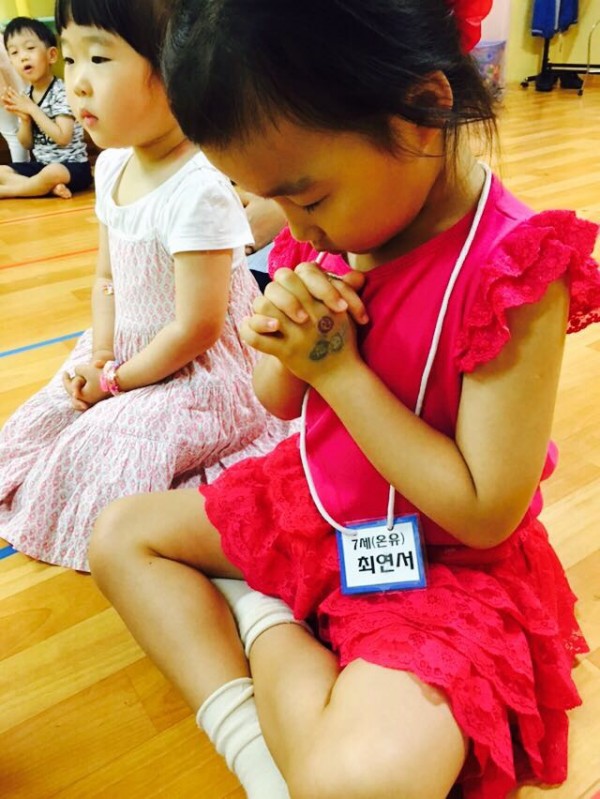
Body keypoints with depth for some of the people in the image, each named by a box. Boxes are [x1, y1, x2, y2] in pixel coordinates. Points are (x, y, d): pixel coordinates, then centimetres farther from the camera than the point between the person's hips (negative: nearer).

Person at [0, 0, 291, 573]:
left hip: (197, 372, -8)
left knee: (101, 456, -12)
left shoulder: (198, 190, -27)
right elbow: (107, 278, 10)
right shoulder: (113, 165, 0)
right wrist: (99, 357, -5)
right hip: (127, 354, 9)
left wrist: (116, 381, -11)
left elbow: (197, 328, -24)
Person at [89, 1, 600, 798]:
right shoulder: (327, 238, -5)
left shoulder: (514, 272, -24)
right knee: (118, 534, 8)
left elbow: (487, 511, -24)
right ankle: (252, 735, -6)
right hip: (310, 503, 7)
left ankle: (266, 625, -2)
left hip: (444, 561, -6)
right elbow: (282, 401, 6)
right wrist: (283, 337, -18)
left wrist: (338, 367, -23)